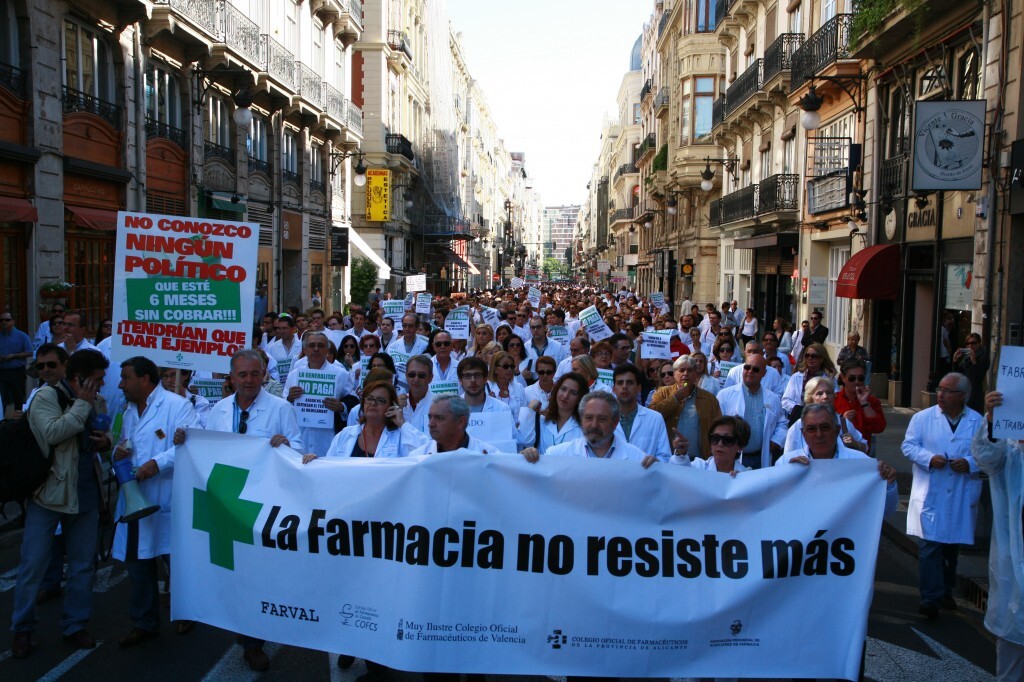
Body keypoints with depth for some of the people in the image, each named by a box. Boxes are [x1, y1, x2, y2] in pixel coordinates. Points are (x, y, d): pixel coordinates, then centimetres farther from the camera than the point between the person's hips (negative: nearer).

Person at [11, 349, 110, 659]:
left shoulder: (97, 402, 8)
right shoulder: (46, 397, -9)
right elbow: (52, 432, -26)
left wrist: (107, 441, -3)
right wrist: (82, 404, -18)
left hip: (86, 494, 5)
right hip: (48, 493, -5)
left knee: (83, 565, 10)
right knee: (33, 564, 3)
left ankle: (74, 626, 23)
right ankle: (22, 629, 19)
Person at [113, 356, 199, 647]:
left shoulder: (176, 405, -11)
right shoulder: (130, 411, 17)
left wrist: (157, 463, -27)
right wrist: (118, 452, 2)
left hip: (169, 501, -7)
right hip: (134, 500, 7)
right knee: (138, 563, 13)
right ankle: (144, 623, 28)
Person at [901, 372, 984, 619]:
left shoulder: (979, 422, 1)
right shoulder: (923, 417, -1)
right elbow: (908, 445, -1)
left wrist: (970, 463, -16)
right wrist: (929, 458, -18)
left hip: (962, 497, 2)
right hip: (930, 495, -2)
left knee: (953, 546, 16)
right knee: (931, 546, -9)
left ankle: (946, 591, 33)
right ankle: (930, 599, -5)